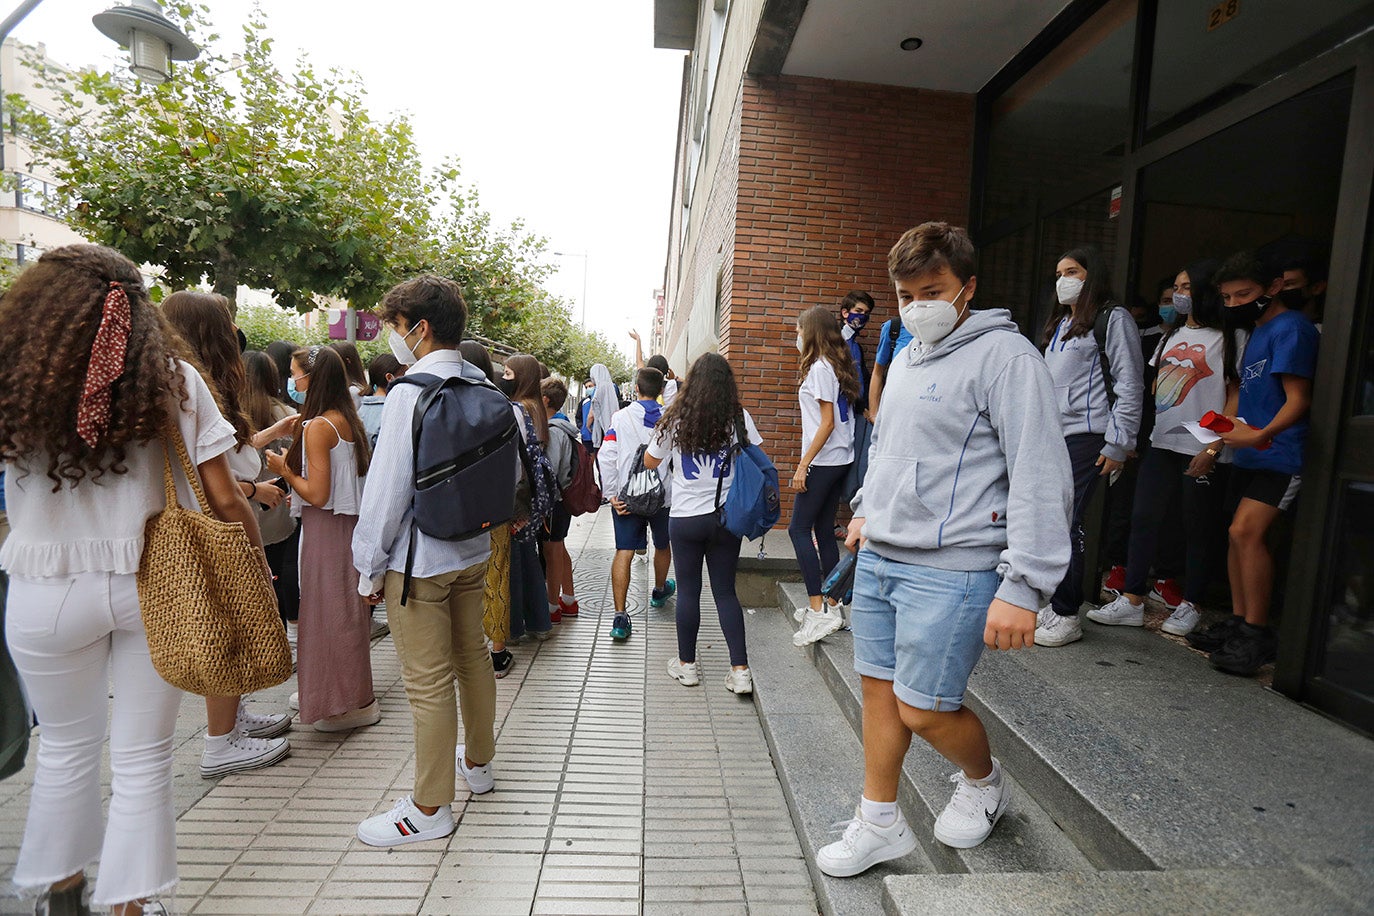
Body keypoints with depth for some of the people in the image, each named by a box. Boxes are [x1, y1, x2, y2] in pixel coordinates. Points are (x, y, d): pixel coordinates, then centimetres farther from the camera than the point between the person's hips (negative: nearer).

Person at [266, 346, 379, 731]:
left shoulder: (318, 426, -18)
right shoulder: (348, 420, 8)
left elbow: (317, 494, -20)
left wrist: (284, 470, -5)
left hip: (327, 527, -9)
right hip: (350, 522, 9)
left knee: (330, 611, 2)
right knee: (346, 608, 18)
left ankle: (348, 704, 13)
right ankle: (353, 692, 32)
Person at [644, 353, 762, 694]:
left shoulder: (676, 419, -5)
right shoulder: (739, 418, -5)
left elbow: (650, 462, 7)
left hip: (685, 518, -1)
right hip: (727, 518, 1)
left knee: (688, 590, 11)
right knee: (725, 592, 10)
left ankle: (687, 665, 23)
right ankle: (740, 670, 9)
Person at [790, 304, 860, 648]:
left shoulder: (820, 368, -12)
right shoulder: (837, 365, 15)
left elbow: (827, 423, -17)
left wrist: (803, 464, -16)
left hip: (824, 461, -9)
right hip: (840, 460, 9)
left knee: (799, 528, -6)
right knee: (823, 531, 12)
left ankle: (818, 611, -7)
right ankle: (831, 607, 17)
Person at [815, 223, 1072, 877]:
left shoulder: (1005, 356, -11)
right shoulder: (906, 359, 15)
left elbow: (1042, 479, -17)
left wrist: (1023, 587, -21)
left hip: (951, 569, -7)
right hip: (878, 556, 8)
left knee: (922, 709, 1)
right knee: (878, 688, 13)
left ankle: (984, 781, 35)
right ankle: (879, 824, 31)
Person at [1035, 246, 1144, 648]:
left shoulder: (1113, 319, -1)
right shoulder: (1060, 322, 23)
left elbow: (1130, 385, -7)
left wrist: (1118, 444, -12)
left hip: (1084, 436, -8)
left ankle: (1066, 616, 2)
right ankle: (1052, 603, 18)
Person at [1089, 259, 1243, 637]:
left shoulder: (1227, 338, -3)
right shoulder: (1172, 336, 17)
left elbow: (1236, 397, -7)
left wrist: (1212, 449, -14)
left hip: (1203, 451, -6)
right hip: (1161, 445, 6)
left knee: (1197, 528, 4)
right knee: (1143, 519, 2)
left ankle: (1190, 606, 18)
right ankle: (1131, 601, 8)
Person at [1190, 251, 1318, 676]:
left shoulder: (1290, 328, -9)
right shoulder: (1257, 332, 20)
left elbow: (1298, 398, -17)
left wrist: (1262, 434, -32)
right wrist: (1225, 428, 11)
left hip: (1280, 453, -9)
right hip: (1251, 453, 9)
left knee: (1247, 530, -18)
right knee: (1241, 534, 9)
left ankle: (1257, 633, -9)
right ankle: (1238, 622, 18)